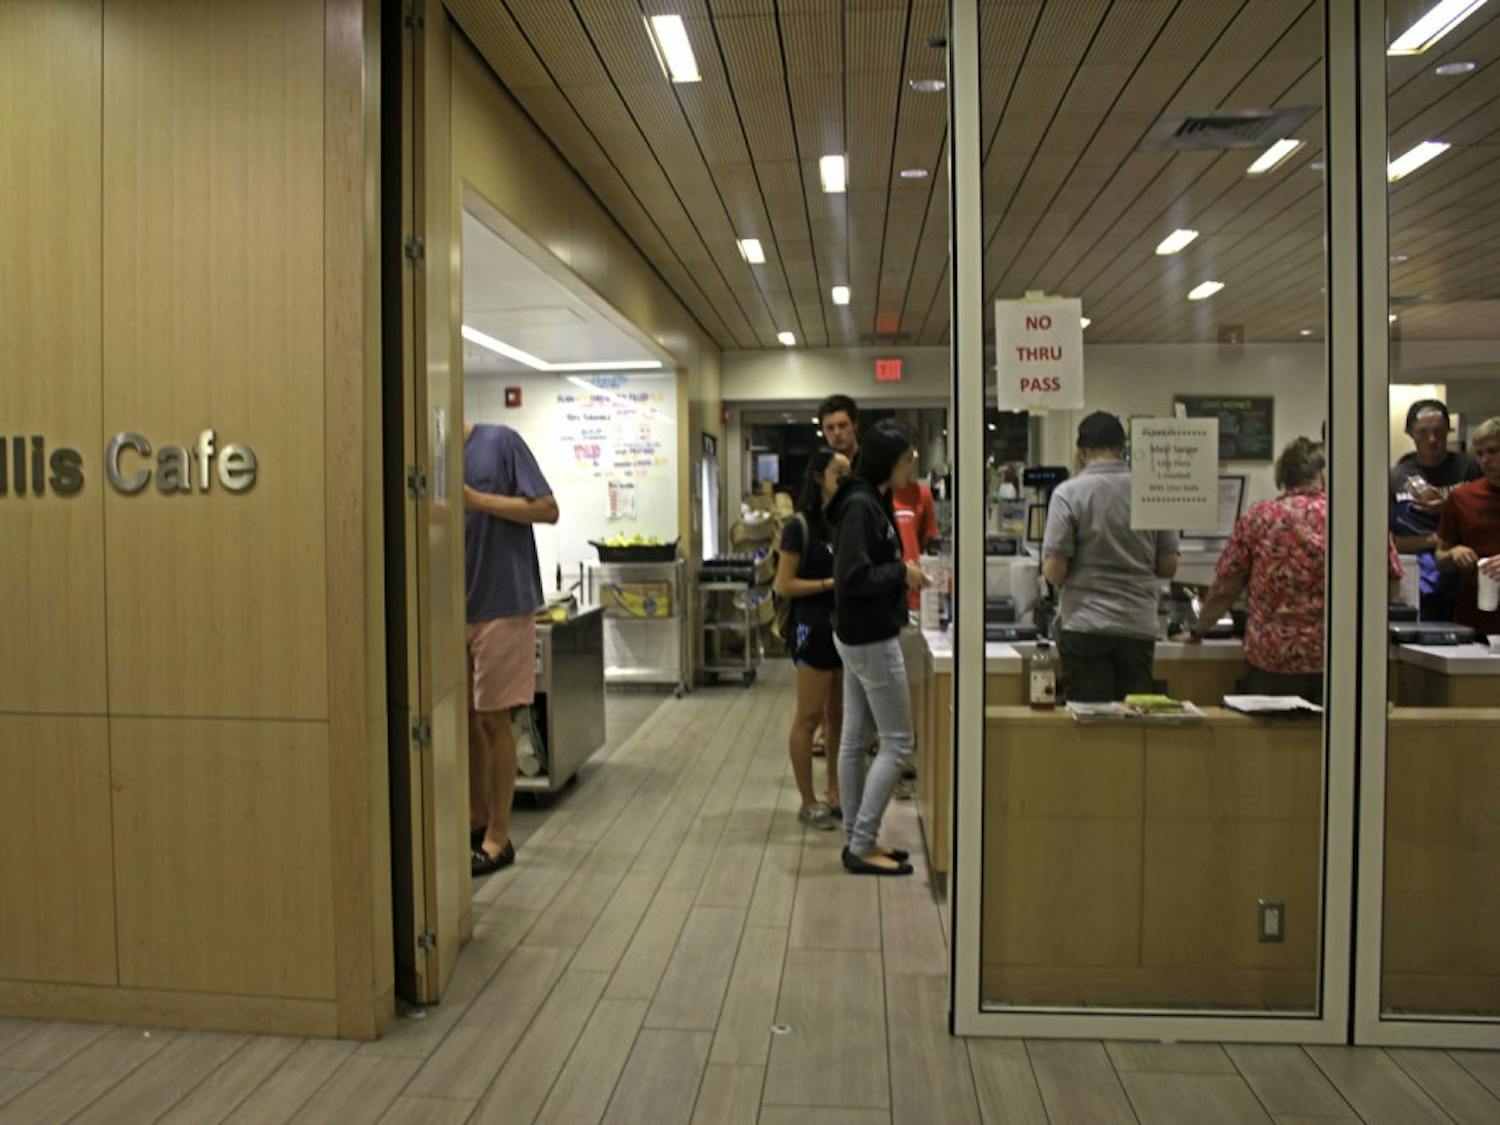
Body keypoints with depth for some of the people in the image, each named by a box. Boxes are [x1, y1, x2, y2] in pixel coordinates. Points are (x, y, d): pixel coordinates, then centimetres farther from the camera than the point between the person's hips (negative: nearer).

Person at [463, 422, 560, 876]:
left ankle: (498, 837, 15)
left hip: (501, 604, -6)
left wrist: (476, 500, -15)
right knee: (464, 719, 13)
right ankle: (477, 819, 30)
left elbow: (547, 509, -11)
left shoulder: (500, 442, -7)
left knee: (493, 720, 1)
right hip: (456, 608, 6)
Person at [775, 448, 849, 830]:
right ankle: (809, 803, 14)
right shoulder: (800, 526, -10)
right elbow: (784, 585, -12)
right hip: (816, 628, -7)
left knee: (842, 717, 14)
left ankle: (836, 794, 27)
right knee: (810, 718, 3)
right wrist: (832, 582, -18)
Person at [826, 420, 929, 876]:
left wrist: (904, 573, 2)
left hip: (859, 636, 10)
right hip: (872, 639, -10)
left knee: (855, 739, 14)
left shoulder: (871, 501, 11)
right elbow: (853, 577, -24)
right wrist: (902, 573, -13)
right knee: (898, 743, -2)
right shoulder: (862, 505, -19)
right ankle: (862, 847, 6)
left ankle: (856, 838, 24)